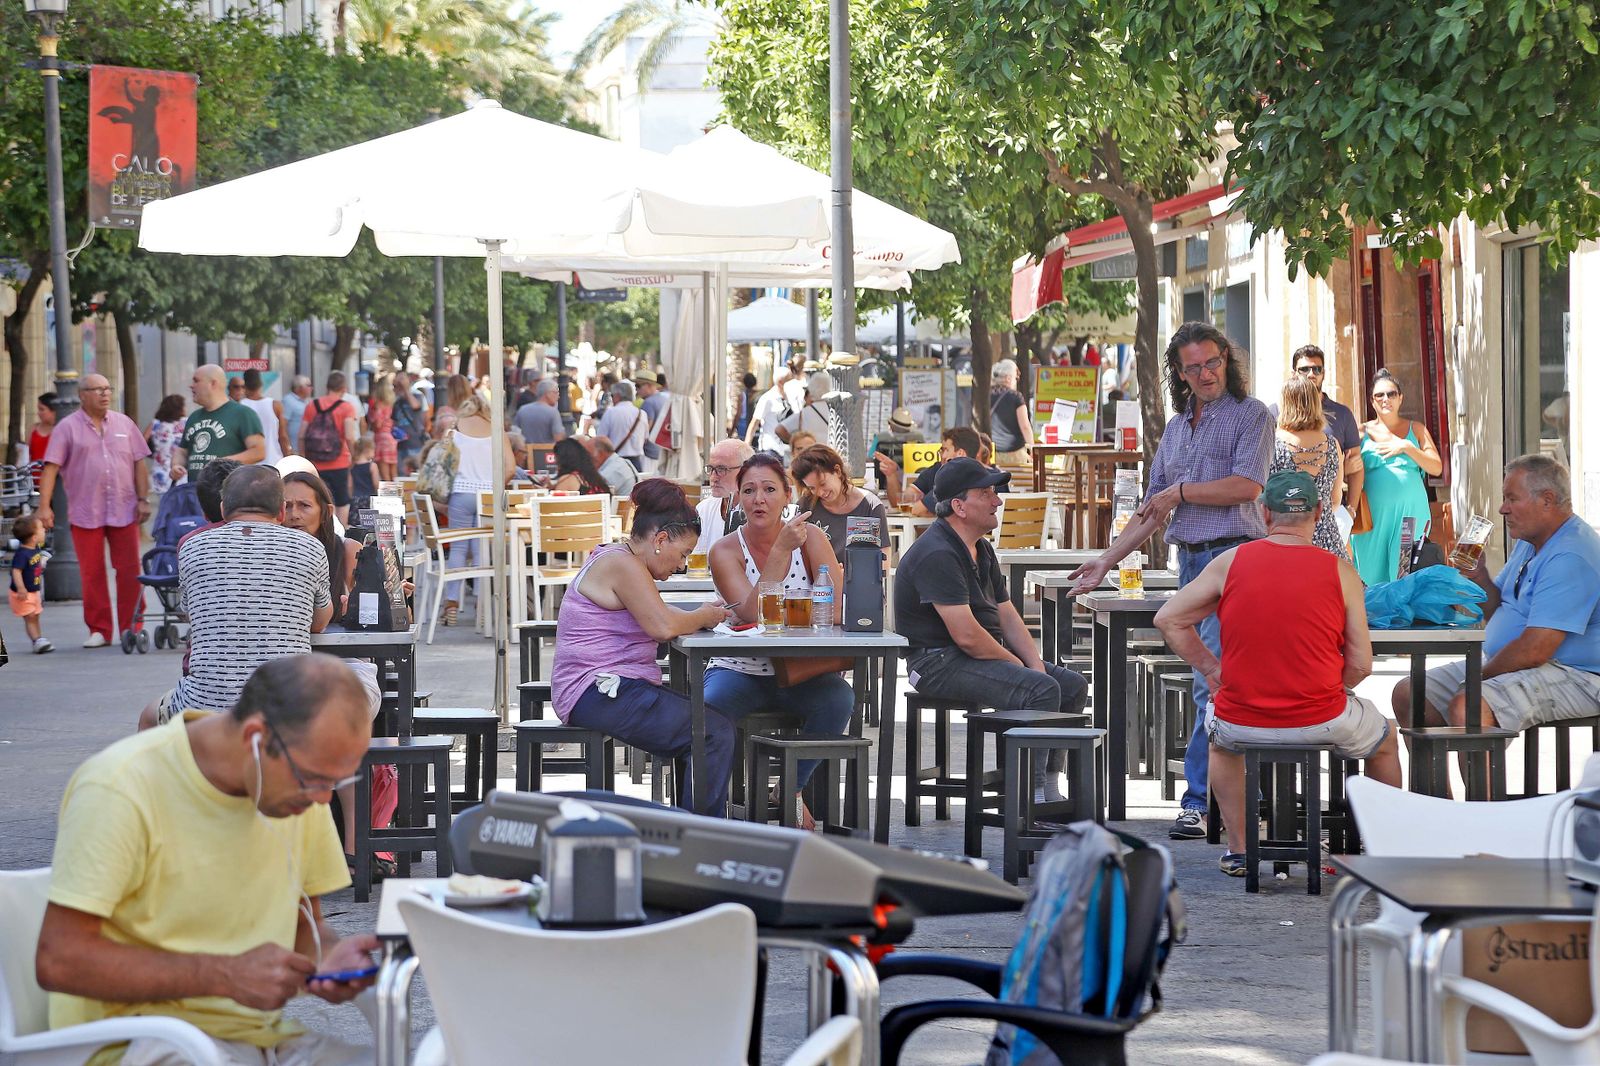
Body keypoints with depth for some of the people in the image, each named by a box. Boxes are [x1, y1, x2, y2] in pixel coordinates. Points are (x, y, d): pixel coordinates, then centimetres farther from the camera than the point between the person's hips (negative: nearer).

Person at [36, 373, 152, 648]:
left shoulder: (124, 424, 11)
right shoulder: (68, 427, 2)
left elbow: (139, 464, 12)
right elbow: (51, 468, -4)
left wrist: (143, 499, 3)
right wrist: (44, 506, -12)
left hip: (124, 511, 2)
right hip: (85, 514, -2)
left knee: (130, 571, 1)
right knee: (92, 574, 1)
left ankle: (130, 628, 8)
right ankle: (99, 631, 9)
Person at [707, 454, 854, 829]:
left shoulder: (810, 537, -4)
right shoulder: (726, 551, -7)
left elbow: (835, 609, -13)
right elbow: (752, 613, -23)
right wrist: (780, 550, -27)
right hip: (738, 671, -1)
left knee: (839, 697, -29)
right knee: (707, 710, -33)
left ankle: (789, 790, -4)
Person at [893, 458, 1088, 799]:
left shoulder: (982, 549, 15)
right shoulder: (937, 554, -19)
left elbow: (1007, 616, 15)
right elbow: (966, 635, -25)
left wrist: (1035, 663, -2)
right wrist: (1015, 664, -11)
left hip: (986, 654, 11)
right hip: (939, 661, -11)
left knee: (1073, 686, 3)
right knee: (1041, 690, -27)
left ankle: (1049, 786, 2)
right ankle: (1031, 795, -23)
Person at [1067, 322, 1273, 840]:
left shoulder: (1251, 414, -1)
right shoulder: (1176, 427, 19)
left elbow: (1246, 486, -13)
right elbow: (1152, 511, 21)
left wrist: (1180, 492, -4)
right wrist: (1106, 560, 14)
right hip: (1190, 560, 7)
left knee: (1211, 683, -13)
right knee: (1218, 683, 9)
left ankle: (1198, 801, -14)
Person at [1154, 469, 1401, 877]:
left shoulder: (1230, 562, -2)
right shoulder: (1341, 572, -5)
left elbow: (1168, 619, 2)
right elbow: (1360, 665, -6)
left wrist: (1211, 669, 10)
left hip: (1241, 722, 1)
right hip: (1321, 723, -1)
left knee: (1220, 735, 40)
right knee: (1385, 739, 32)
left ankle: (1237, 848, 36)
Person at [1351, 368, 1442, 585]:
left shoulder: (1416, 429, 12)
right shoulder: (1363, 433, 10)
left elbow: (1437, 468, 3)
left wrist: (1407, 447, -7)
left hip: (1410, 512, 0)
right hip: (1373, 515, 0)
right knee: (1374, 575, -5)